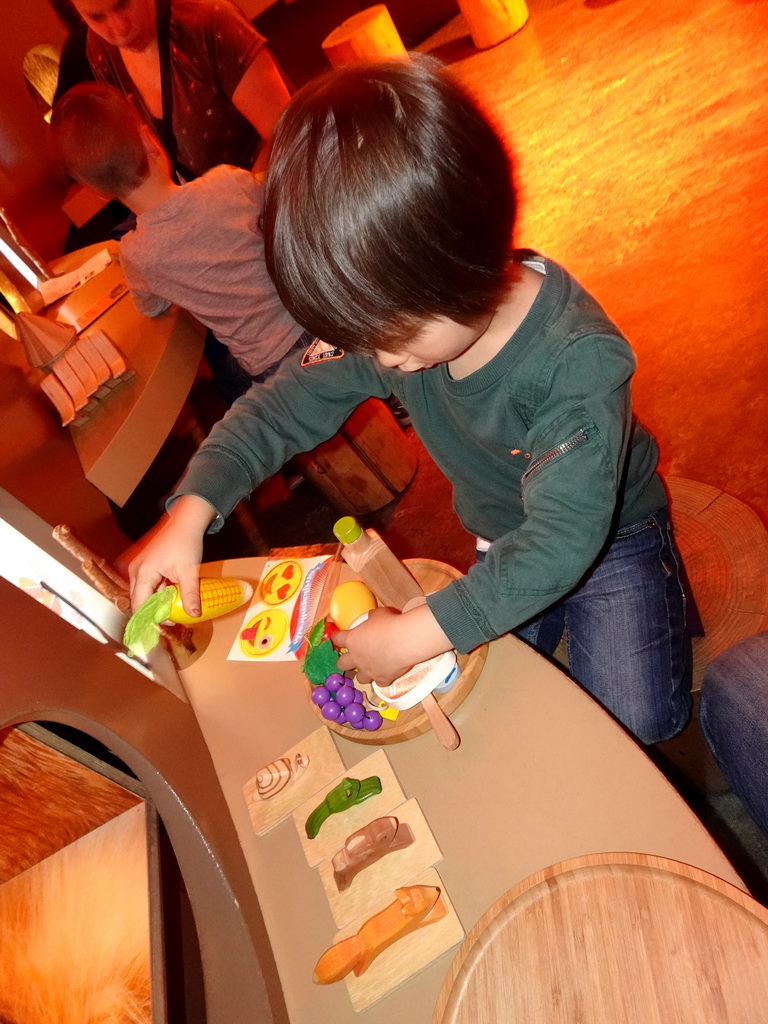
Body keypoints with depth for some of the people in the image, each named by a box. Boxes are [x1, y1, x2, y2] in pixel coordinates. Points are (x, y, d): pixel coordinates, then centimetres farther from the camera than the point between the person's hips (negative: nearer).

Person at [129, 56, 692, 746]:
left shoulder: (577, 360, -37)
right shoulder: (385, 315, -21)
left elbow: (564, 533, -39)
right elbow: (286, 405, -13)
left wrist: (417, 634, -39)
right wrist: (191, 510, -25)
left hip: (610, 534, -4)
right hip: (503, 544, 5)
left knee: (638, 720, -7)